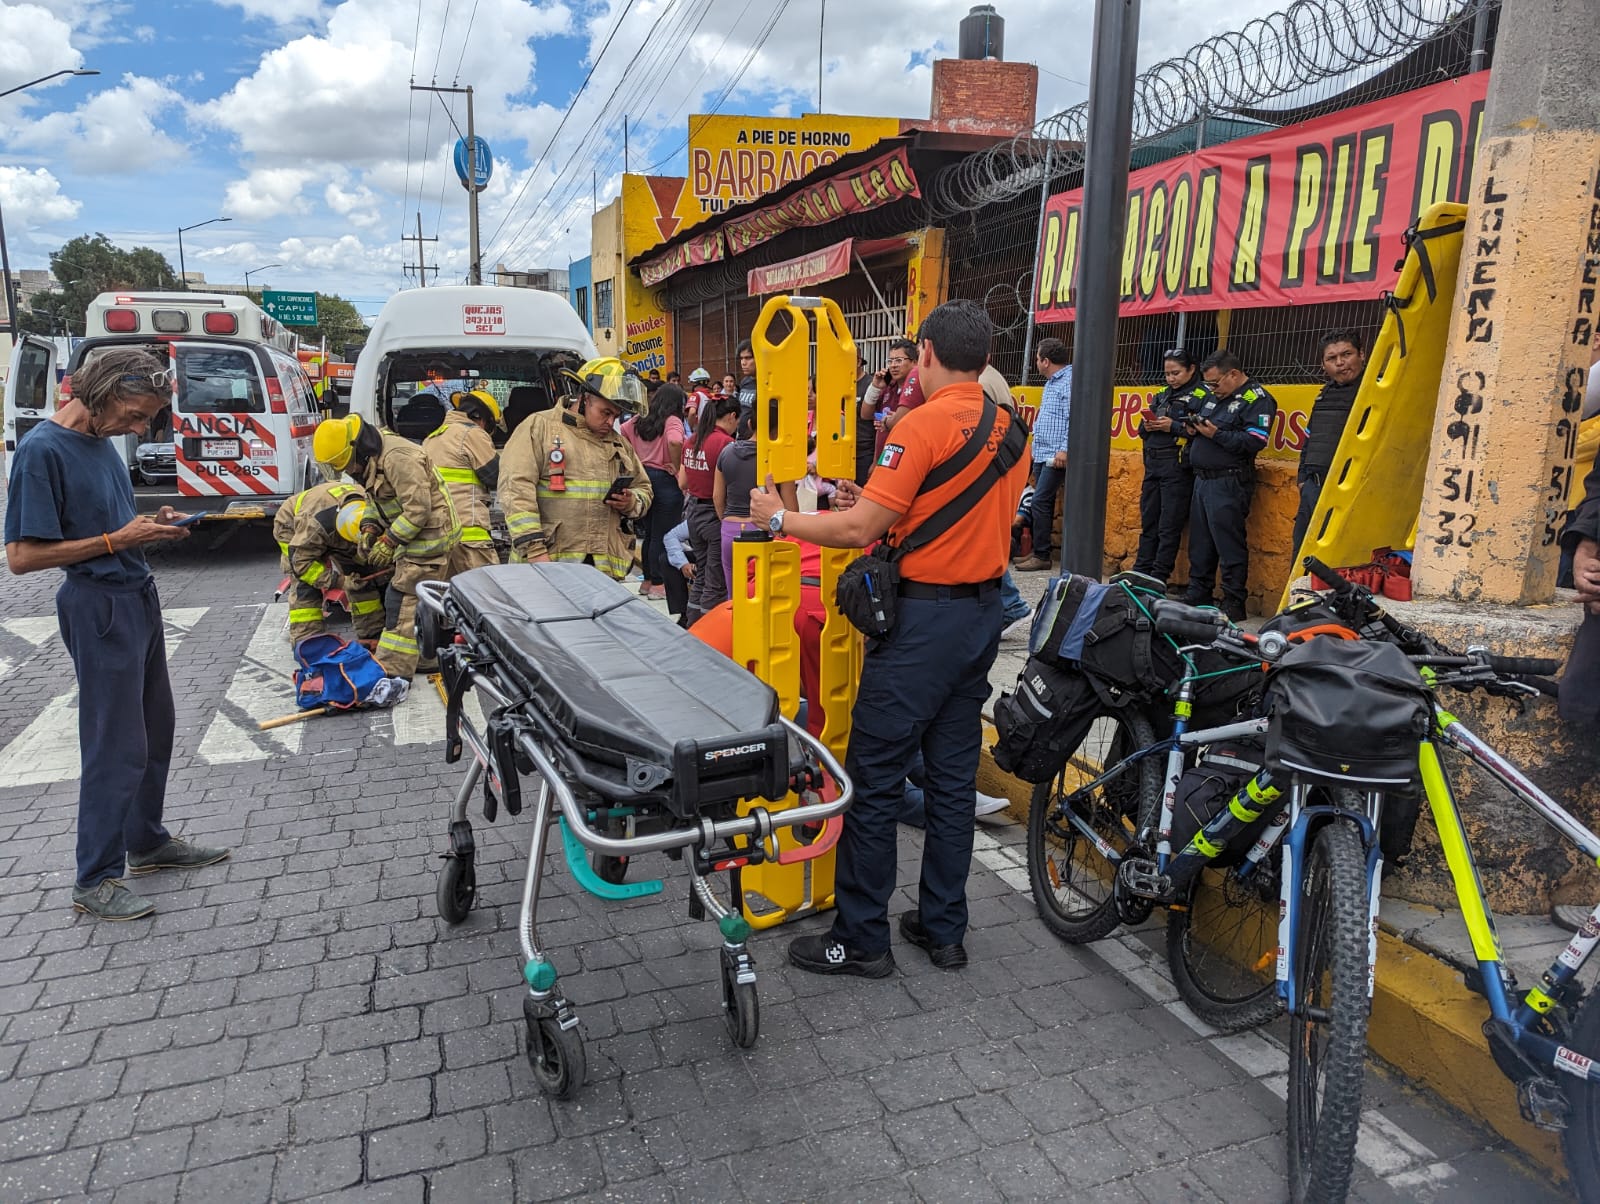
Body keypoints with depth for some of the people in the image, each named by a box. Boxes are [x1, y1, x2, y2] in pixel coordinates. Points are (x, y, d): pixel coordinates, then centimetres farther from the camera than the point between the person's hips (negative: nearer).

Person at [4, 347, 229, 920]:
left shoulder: (101, 439, 8)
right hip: (99, 609, -9)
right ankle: (95, 880, 9)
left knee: (155, 728, 17)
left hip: (138, 597, 9)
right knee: (118, 746, -4)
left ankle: (147, 842, 33)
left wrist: (152, 525, 1)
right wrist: (118, 540, -20)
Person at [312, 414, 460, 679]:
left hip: (429, 535, -10)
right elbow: (377, 500, 20)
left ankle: (392, 671, -8)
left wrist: (389, 542, -19)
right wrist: (370, 529, 2)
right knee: (421, 602, 16)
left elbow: (418, 509, -26)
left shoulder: (397, 458, -25)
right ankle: (429, 659, 26)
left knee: (404, 601, -10)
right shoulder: (371, 460, 9)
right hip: (415, 537, 10)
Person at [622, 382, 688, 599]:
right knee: (663, 536, 0)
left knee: (649, 533, 17)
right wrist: (676, 466, -17)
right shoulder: (673, 422, -13)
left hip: (645, 476, 7)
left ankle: (647, 580, 26)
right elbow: (675, 442, -32)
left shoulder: (640, 421, 8)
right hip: (666, 481, -7)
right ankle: (658, 584, 5)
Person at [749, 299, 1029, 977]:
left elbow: (860, 529, -18)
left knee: (875, 780, 2)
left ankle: (861, 940, 12)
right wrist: (879, 506, 15)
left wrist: (780, 519, -5)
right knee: (953, 776, 14)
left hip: (923, 617, -8)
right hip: (983, 614, 8)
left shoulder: (924, 424, -15)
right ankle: (943, 929, 25)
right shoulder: (1009, 431, 9)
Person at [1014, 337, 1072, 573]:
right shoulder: (1051, 383, 19)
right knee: (1043, 502, 12)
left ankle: (1041, 556, -6)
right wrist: (1036, 446, 20)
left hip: (1056, 456, -10)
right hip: (1042, 454, 10)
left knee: (1041, 501, -11)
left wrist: (1065, 449, -25)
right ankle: (1039, 551, 17)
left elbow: (1074, 418, -20)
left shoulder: (1070, 381, -12)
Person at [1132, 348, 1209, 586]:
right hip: (1153, 464, 7)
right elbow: (1141, 430, 21)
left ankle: (1159, 578, 2)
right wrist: (1146, 426, 0)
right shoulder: (1162, 396, 18)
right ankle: (1141, 572, 17)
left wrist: (1174, 426, -18)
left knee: (1169, 527, -3)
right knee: (1148, 523, 11)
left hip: (1178, 466, -7)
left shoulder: (1201, 396, -4)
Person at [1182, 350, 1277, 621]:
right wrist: (1193, 430, 2)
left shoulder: (1257, 400, -8)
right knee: (1199, 544, 14)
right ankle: (1197, 597, 24)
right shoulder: (1213, 398, 18)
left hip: (1229, 484, -9)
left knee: (1229, 545, -6)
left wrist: (1216, 433, -19)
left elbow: (1255, 441, -20)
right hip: (1203, 480, 9)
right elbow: (1200, 432, 25)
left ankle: (1234, 605, 1)